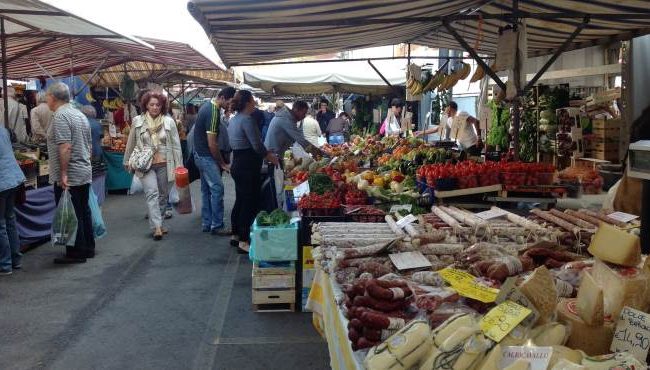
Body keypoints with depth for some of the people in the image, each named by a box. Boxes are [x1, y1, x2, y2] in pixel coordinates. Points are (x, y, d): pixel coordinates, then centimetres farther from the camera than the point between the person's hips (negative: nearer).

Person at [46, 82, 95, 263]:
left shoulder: (60, 116, -15)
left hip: (68, 178, -9)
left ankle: (76, 253, 5)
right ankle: (88, 248, 23)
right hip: (85, 173, 9)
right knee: (83, 212, 15)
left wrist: (63, 174, -22)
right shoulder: (80, 115, 14)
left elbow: (65, 147, -23)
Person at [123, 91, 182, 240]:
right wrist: (127, 162, 16)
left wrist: (179, 165, -1)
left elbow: (176, 145, 2)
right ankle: (157, 227, -20)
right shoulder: (137, 121, 2)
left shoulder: (169, 121, 1)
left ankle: (157, 222, 26)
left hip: (164, 165, 1)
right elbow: (130, 144, 11)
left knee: (162, 195, 10)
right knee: (152, 193, -15)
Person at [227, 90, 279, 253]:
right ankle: (244, 241, -1)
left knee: (240, 200, 18)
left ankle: (236, 235, 29)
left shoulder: (233, 119, 12)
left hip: (237, 165, 10)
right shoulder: (247, 119, -17)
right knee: (250, 203, -4)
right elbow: (257, 145, -21)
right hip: (248, 167, -10)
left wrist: (266, 153, 17)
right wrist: (271, 157, -4)